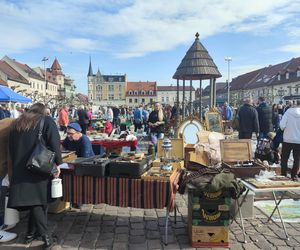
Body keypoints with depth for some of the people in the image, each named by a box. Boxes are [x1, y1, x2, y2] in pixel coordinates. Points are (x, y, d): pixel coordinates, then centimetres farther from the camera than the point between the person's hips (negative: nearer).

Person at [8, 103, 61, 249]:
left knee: (34, 202, 9)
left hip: (20, 170, 4)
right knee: (39, 200, 6)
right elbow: (54, 143, -9)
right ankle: (38, 235, 12)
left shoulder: (17, 124, 17)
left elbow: (11, 147, 18)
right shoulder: (47, 121, 3)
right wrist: (57, 163, -6)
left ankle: (31, 234, 7)